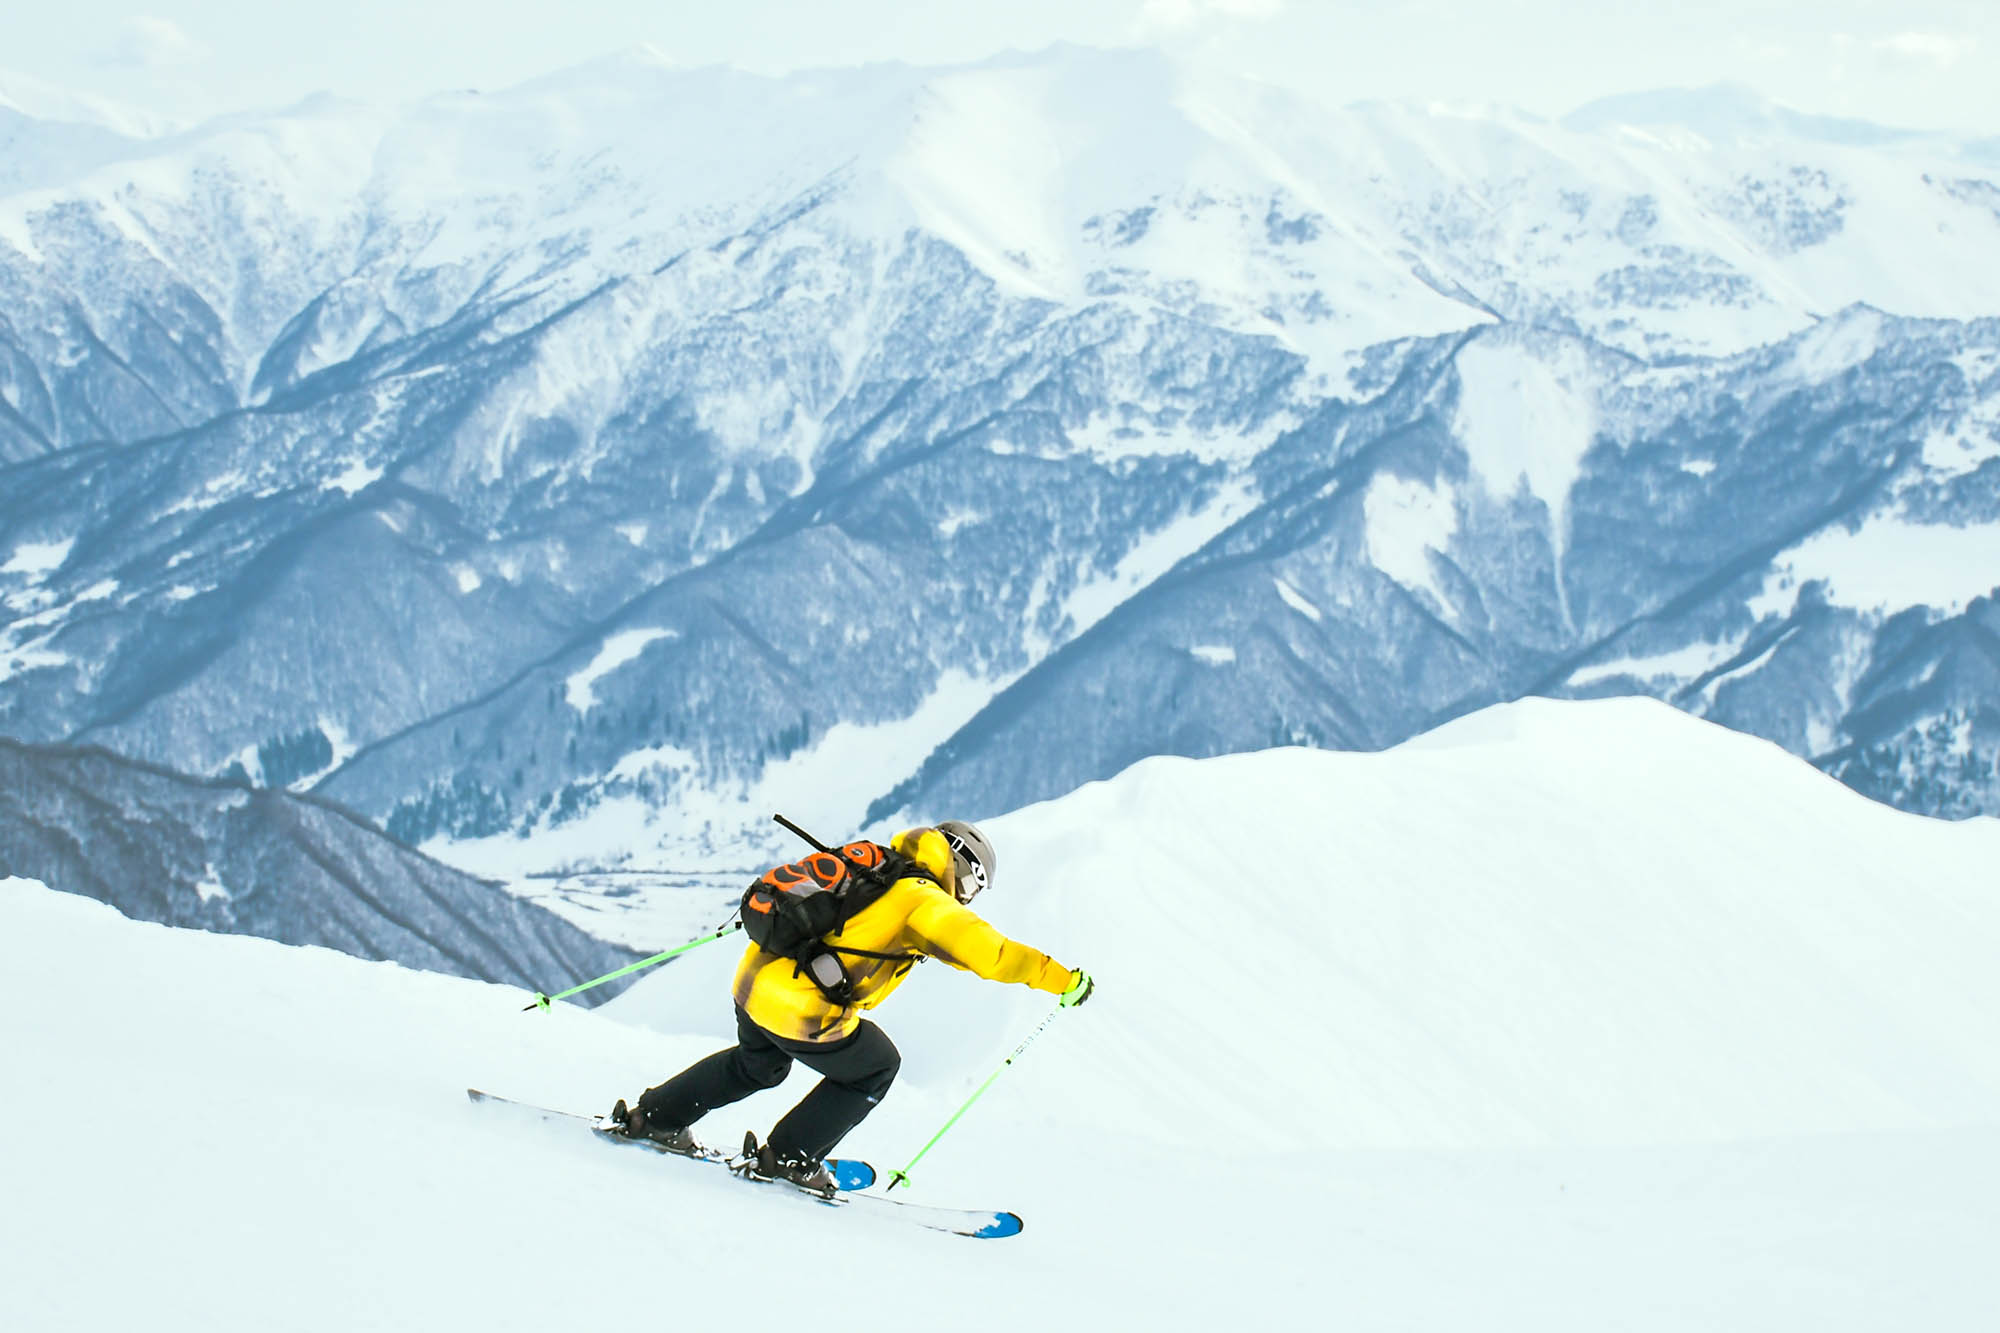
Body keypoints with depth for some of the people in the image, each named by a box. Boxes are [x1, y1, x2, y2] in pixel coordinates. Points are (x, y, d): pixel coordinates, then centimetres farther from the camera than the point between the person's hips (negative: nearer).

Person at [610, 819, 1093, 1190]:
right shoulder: (926, 901, -5)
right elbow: (988, 952, -13)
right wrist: (1064, 980, -6)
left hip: (754, 980, 8)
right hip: (804, 1014, -8)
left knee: (756, 1065, 36)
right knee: (875, 1069, 19)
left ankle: (652, 1117, 38)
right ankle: (789, 1157, 19)